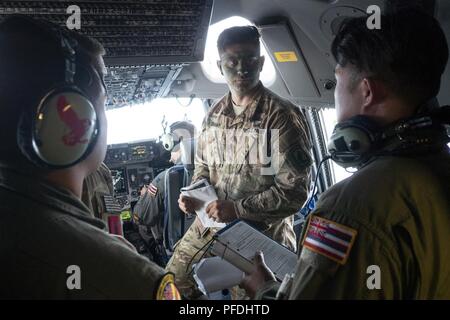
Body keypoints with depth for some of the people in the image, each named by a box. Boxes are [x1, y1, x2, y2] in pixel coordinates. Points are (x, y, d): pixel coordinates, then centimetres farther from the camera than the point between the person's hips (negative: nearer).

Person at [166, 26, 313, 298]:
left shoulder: (283, 117, -16)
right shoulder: (214, 114, 4)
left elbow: (295, 191, -19)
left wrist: (238, 209, -22)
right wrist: (193, 196, -3)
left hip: (262, 234, -6)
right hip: (210, 224, 6)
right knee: (174, 280, 18)